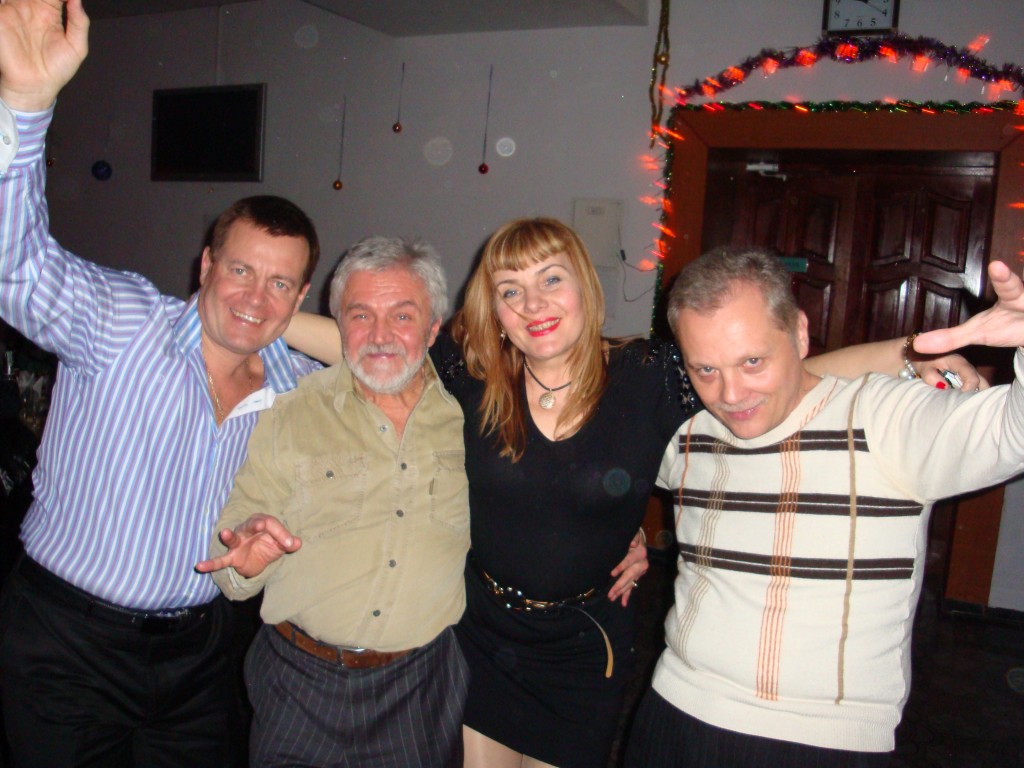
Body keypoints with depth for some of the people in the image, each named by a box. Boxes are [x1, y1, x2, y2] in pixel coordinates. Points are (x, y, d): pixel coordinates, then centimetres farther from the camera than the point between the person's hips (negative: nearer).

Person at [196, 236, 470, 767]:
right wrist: (248, 559, -22)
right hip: (302, 683, 0)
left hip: (425, 687, 1)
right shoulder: (289, 414, -2)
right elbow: (228, 569, -1)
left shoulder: (466, 415, 1)